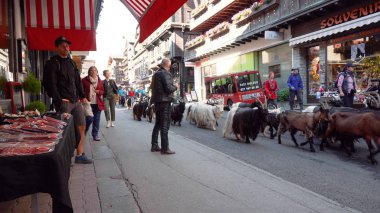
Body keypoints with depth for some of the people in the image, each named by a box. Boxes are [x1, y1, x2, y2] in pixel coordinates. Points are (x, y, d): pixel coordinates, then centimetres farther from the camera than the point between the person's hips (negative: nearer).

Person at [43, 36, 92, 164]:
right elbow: (50, 84, -11)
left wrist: (82, 96, 14)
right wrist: (58, 100, -17)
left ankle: (80, 155, 16)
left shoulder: (71, 62, 18)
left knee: (82, 127, 7)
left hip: (76, 101, 7)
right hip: (63, 102, -7)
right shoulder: (52, 63, -4)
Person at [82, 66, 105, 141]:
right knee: (89, 119, -5)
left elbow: (102, 91, 14)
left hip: (98, 103, 3)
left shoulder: (100, 81, 11)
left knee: (96, 120, 4)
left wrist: (99, 91, -7)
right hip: (88, 103, -3)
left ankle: (95, 135, 14)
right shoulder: (84, 80, 2)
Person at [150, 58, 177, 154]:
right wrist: (175, 87, -2)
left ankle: (154, 146, 21)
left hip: (157, 101, 9)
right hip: (165, 101, -9)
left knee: (158, 123, 16)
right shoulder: (166, 74, -13)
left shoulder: (156, 74, 15)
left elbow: (152, 86, 23)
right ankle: (165, 148, -3)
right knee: (165, 124, -6)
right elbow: (169, 88, -20)